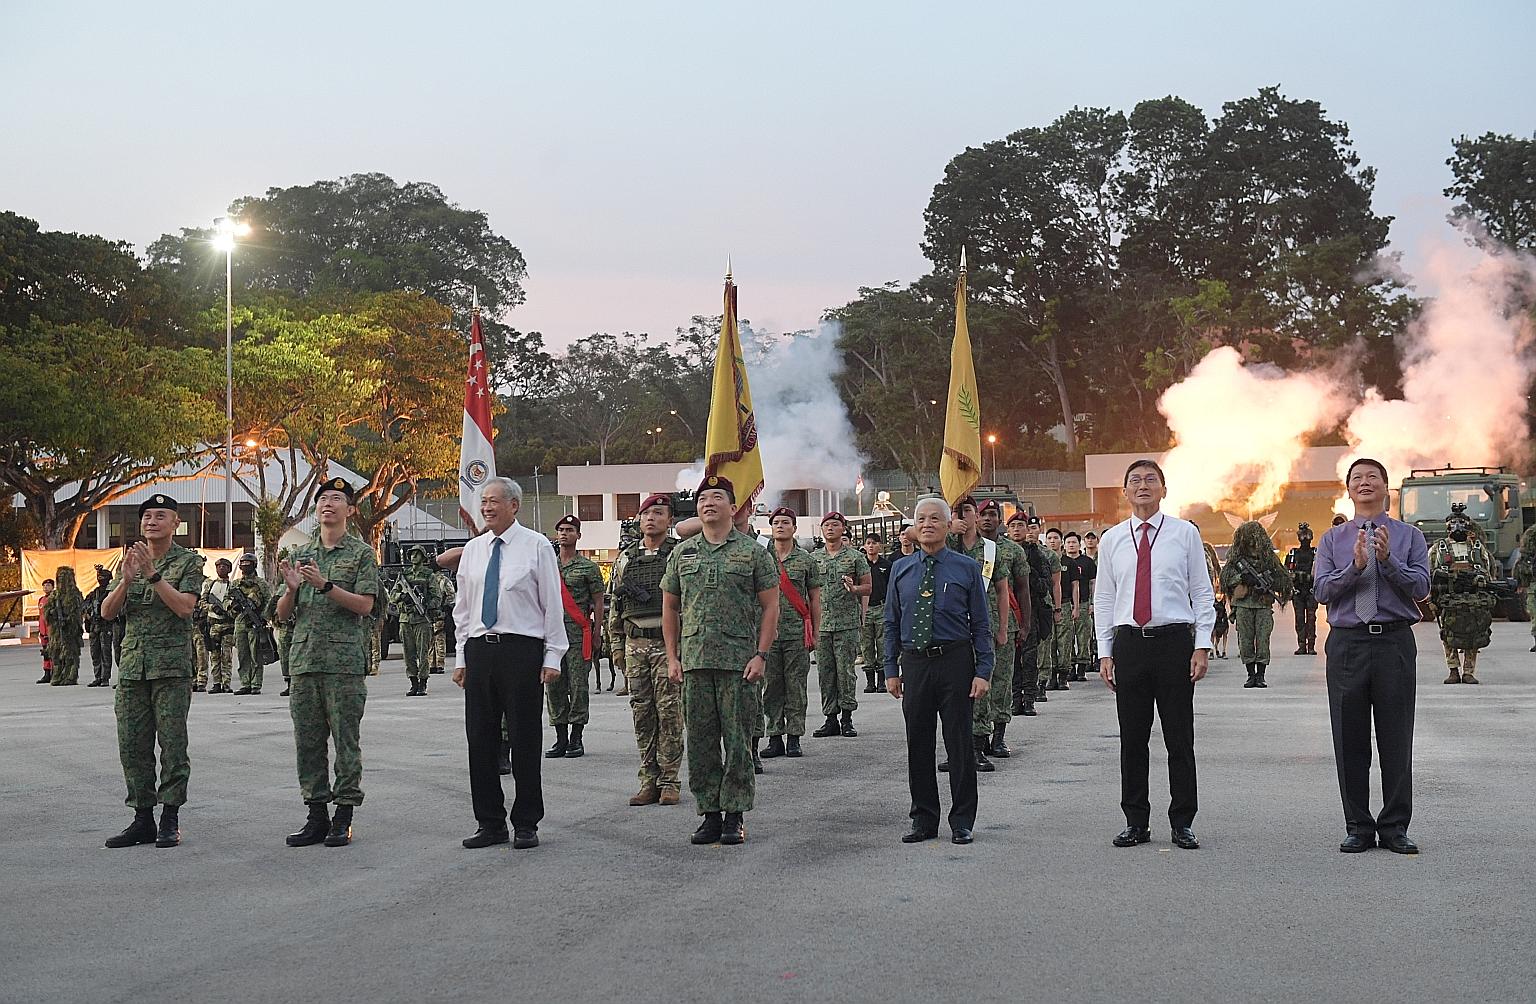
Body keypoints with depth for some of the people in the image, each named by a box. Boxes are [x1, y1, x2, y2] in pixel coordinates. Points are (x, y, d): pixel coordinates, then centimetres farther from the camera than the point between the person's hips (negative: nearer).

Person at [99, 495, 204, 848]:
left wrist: (153, 575, -18)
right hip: (132, 666, 5)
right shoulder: (131, 561, 16)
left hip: (172, 667, -5)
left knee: (172, 743, -4)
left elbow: (185, 606, -13)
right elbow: (107, 611, 7)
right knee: (132, 746, 4)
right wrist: (126, 580, -10)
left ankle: (170, 820, 1)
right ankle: (143, 818, 11)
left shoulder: (189, 562, 2)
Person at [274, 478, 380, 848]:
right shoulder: (301, 554, 17)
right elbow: (283, 614, 15)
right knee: (308, 741, 6)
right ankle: (317, 815, 12)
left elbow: (365, 605, -7)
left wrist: (325, 585, -17)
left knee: (346, 741, -2)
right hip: (304, 660, 5)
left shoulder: (362, 553, 4)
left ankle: (343, 817, 3)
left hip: (345, 661, -5)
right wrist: (291, 589, -6)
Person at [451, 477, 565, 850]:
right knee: (480, 739, 5)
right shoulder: (472, 550, 13)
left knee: (524, 741, -1)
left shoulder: (536, 547, 0)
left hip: (522, 650, -5)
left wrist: (552, 656, -6)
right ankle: (490, 823, 15)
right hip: (479, 650, 5)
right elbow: (463, 608, 17)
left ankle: (526, 825, 8)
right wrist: (461, 657, 12)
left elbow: (552, 605, -1)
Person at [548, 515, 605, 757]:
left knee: (578, 686, -3)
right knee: (554, 687, 4)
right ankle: (561, 739, 11)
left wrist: (596, 634, -4)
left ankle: (576, 739, 3)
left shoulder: (588, 567, 2)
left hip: (578, 634, -4)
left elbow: (598, 602, 2)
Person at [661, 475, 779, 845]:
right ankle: (710, 814, 12)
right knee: (700, 742, 5)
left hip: (739, 661, -3)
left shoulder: (752, 552, 3)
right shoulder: (682, 553, 12)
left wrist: (761, 655, -8)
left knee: (738, 741, -1)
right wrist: (672, 658, 7)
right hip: (694, 660, 3)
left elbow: (770, 606, 1)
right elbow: (670, 607, 15)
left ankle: (735, 815, 6)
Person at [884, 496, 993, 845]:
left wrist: (983, 672, -7)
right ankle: (923, 820, 19)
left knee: (959, 743, 1)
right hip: (914, 663, 3)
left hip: (955, 662, -3)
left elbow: (981, 624, 0)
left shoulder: (967, 568, 1)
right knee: (918, 745, 8)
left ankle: (962, 823, 11)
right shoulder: (900, 570, 9)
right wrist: (891, 669, 6)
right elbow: (892, 623, 12)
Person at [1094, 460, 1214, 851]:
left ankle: (1182, 823, 10)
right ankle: (1136, 822, 14)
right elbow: (1103, 600, 11)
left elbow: (1202, 593, 3)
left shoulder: (1185, 533, 4)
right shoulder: (1111, 540, 10)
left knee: (1179, 737, 1)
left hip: (1175, 641, -2)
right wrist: (1105, 652, 4)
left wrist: (1202, 646, -5)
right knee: (1132, 738, 5)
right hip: (1129, 643, 2)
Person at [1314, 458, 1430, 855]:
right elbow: (1322, 590, -2)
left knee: (1396, 740, 2)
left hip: (1394, 642, -1)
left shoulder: (1409, 536, 8)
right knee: (1350, 741, 4)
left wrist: (1387, 559, -18)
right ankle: (1358, 827, 12)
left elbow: (1421, 587, -4)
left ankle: (1394, 827, 10)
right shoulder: (1333, 539, 11)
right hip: (1346, 642, 1)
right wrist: (1355, 565, -17)